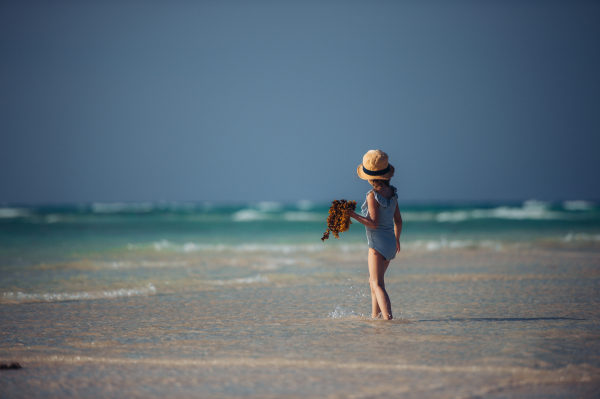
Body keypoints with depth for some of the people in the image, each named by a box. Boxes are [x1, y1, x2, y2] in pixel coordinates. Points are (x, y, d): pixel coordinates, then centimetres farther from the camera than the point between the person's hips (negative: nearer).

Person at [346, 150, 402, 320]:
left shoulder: (373, 195, -18)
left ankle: (388, 318, -22)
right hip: (390, 242, 8)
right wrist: (397, 239, 26)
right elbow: (398, 220, 12)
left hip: (378, 243, -8)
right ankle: (375, 316, 31)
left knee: (377, 284, -9)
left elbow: (374, 223, -22)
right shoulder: (392, 192, 5)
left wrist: (354, 215, -19)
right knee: (374, 280, 24)